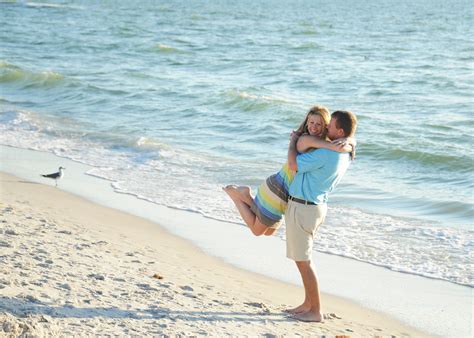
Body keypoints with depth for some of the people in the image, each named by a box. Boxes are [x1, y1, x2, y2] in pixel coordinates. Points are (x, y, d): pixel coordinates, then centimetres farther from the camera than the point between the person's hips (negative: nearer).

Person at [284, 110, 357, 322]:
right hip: (315, 207, 9)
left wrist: (293, 142, -6)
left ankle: (315, 311, 4)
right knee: (302, 257, 19)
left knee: (303, 260, -1)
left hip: (302, 208, -9)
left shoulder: (326, 154, -26)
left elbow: (293, 165, -22)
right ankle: (308, 304, 26)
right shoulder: (346, 155, 5)